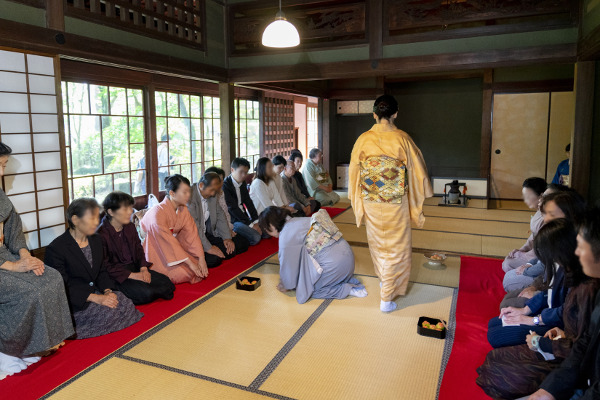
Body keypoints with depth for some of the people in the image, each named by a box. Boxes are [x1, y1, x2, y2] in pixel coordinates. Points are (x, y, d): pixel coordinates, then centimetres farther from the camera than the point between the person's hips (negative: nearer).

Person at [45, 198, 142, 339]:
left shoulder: (96, 240, 10)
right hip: (73, 301, -7)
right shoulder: (56, 248, -14)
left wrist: (107, 291, -9)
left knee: (126, 305, -18)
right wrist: (96, 298, -24)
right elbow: (63, 287, -16)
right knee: (108, 313, -26)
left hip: (95, 291, 7)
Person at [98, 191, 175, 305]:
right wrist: (132, 275, -21)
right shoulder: (102, 234, -16)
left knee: (166, 283, -11)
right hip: (116, 276, -7)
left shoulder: (130, 227, 8)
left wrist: (143, 268, -7)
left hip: (135, 268, 7)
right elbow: (106, 266, -17)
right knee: (145, 293, -28)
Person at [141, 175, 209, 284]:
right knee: (181, 274, -23)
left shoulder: (183, 209, -4)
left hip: (174, 248, 7)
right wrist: (190, 263, -27)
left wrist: (201, 259, -16)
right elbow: (169, 241, -28)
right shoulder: (158, 212, -27)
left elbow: (192, 233, -7)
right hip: (154, 251, -7)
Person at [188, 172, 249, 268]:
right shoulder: (190, 196, -21)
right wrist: (208, 248, -26)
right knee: (213, 259, -32)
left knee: (242, 243, 1)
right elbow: (193, 226, -26)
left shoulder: (212, 195, 5)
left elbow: (220, 215, 13)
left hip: (207, 234, 8)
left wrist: (227, 237, 1)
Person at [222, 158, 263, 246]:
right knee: (255, 237, -24)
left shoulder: (243, 183, 9)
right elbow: (233, 208, -20)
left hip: (243, 215, 9)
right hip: (231, 220, -9)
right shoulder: (225, 185, -18)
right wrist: (250, 224, -18)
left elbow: (248, 202, 7)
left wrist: (256, 221, -5)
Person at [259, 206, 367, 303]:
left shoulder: (286, 236, -12)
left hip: (333, 262, -9)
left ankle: (348, 289, -1)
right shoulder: (299, 221, 17)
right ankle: (352, 282, 15)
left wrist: (286, 286, 17)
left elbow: (288, 264, -3)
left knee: (307, 289, 8)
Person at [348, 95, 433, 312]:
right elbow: (417, 170, -5)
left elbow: (354, 172, 2)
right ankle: (387, 298, 12)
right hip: (396, 203, -3)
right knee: (396, 248, 9)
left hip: (371, 202, 3)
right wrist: (422, 194, 12)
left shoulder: (363, 139, -7)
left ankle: (385, 280, 45)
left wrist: (357, 200, 15)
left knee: (377, 244, 22)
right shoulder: (402, 139, -13)